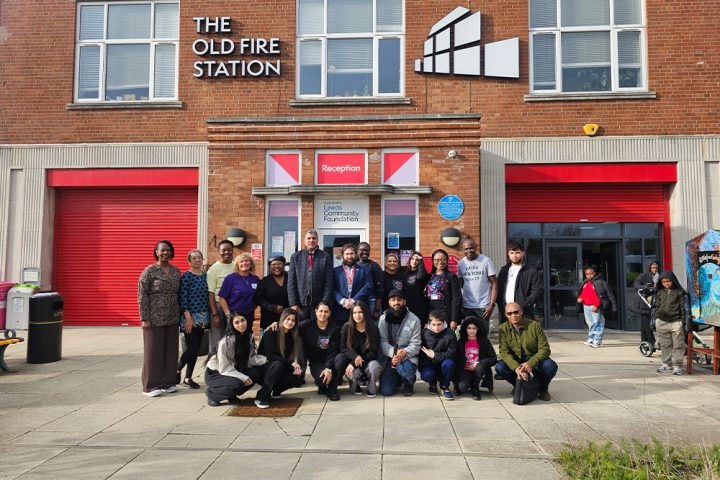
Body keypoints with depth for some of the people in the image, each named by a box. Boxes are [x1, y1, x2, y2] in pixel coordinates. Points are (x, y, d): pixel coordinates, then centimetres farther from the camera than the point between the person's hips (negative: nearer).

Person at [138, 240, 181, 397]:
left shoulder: (176, 270, 9)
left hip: (172, 319, 5)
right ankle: (151, 386, 13)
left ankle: (167, 382, 21)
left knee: (171, 351, 9)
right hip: (154, 319, -5)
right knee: (153, 351, 2)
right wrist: (144, 318, -14)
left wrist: (180, 314, 11)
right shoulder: (149, 271, -7)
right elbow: (142, 295, -10)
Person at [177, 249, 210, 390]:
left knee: (196, 349, 9)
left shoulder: (205, 276, 9)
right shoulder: (186, 276, -8)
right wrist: (188, 317, -18)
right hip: (190, 317, -6)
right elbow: (183, 297, -13)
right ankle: (177, 370, 20)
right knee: (191, 348, -6)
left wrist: (208, 317, 11)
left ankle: (188, 378, 20)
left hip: (202, 318, 6)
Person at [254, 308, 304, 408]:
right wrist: (291, 362, -26)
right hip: (263, 368, -5)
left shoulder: (292, 336, 3)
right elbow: (269, 356, -22)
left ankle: (276, 390, 6)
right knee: (277, 364, -37)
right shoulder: (270, 333, -15)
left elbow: (294, 356, 1)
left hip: (280, 370, 5)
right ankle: (261, 397, -30)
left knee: (298, 379, -21)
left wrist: (295, 366, -21)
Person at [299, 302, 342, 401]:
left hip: (329, 360, 1)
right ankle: (323, 387, 10)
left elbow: (333, 351, -13)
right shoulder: (307, 325, -4)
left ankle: (332, 389, -7)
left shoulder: (335, 329, -5)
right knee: (322, 378, -34)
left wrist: (329, 368, -25)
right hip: (315, 362, -1)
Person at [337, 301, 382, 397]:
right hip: (351, 360, 1)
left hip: (368, 361, -1)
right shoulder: (346, 327, -8)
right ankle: (355, 385, 4)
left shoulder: (373, 329, -11)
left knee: (375, 366, -34)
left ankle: (371, 387, -1)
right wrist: (355, 356, -28)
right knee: (355, 372, -33)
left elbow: (374, 352, -13)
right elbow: (343, 348, -7)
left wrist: (354, 364, -23)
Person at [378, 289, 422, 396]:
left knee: (407, 370, -35)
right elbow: (382, 342, -8)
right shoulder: (383, 319, -1)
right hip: (388, 358, 2)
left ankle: (408, 383, 4)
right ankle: (397, 379, 29)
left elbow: (415, 345, -8)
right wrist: (394, 353, -27)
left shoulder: (414, 320, -6)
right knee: (386, 391, -9)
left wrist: (404, 353, -27)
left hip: (407, 357, -1)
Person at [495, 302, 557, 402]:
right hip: (515, 362, 1)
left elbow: (545, 349, -15)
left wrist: (530, 363, -33)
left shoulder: (535, 325, -12)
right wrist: (516, 368, -33)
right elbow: (504, 351, -15)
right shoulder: (504, 328, -8)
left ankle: (543, 389, 2)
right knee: (499, 367, -28)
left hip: (534, 361, -1)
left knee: (551, 366, -31)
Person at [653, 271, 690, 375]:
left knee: (678, 345, -1)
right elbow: (655, 307, 16)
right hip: (661, 322, 3)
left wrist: (686, 322, -3)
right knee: (665, 345, 8)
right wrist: (653, 320, 14)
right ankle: (667, 364, 17)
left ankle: (677, 365, 6)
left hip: (676, 322, -3)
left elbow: (685, 307, 1)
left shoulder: (680, 292, 1)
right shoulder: (659, 293, 11)